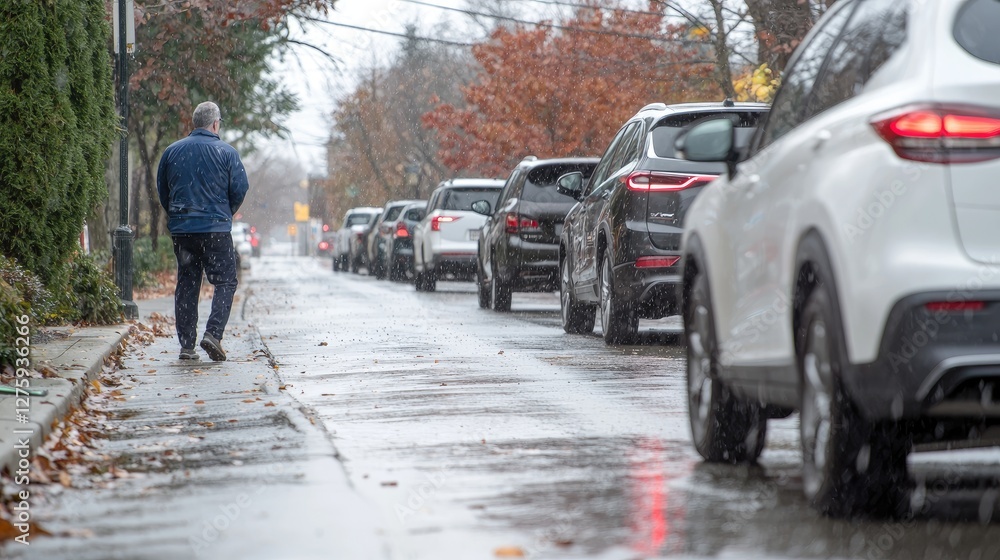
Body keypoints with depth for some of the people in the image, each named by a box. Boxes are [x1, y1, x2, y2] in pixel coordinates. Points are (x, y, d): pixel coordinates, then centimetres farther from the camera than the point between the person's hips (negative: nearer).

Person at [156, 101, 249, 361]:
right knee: (225, 282, 3)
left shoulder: (172, 151, 7)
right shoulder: (226, 152, -4)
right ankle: (213, 333, -16)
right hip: (216, 230, -4)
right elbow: (240, 188, -5)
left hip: (181, 229, 4)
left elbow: (161, 189, 12)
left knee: (186, 285, 9)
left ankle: (186, 344, 6)